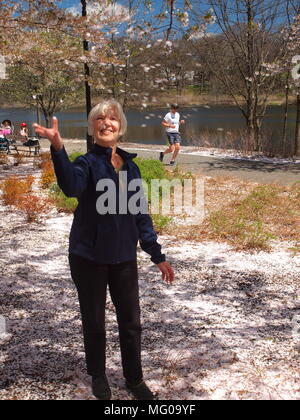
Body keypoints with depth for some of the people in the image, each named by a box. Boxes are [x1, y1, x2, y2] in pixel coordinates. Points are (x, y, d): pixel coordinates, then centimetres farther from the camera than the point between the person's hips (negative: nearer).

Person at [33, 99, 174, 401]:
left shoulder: (130, 166, 6)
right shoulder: (87, 163, -8)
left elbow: (141, 215, 10)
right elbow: (71, 186, -34)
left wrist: (157, 255, 8)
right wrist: (58, 148, -51)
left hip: (124, 257, 4)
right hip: (89, 258, -3)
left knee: (131, 322, 11)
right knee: (94, 321, 12)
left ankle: (134, 379, 31)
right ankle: (98, 376, 35)